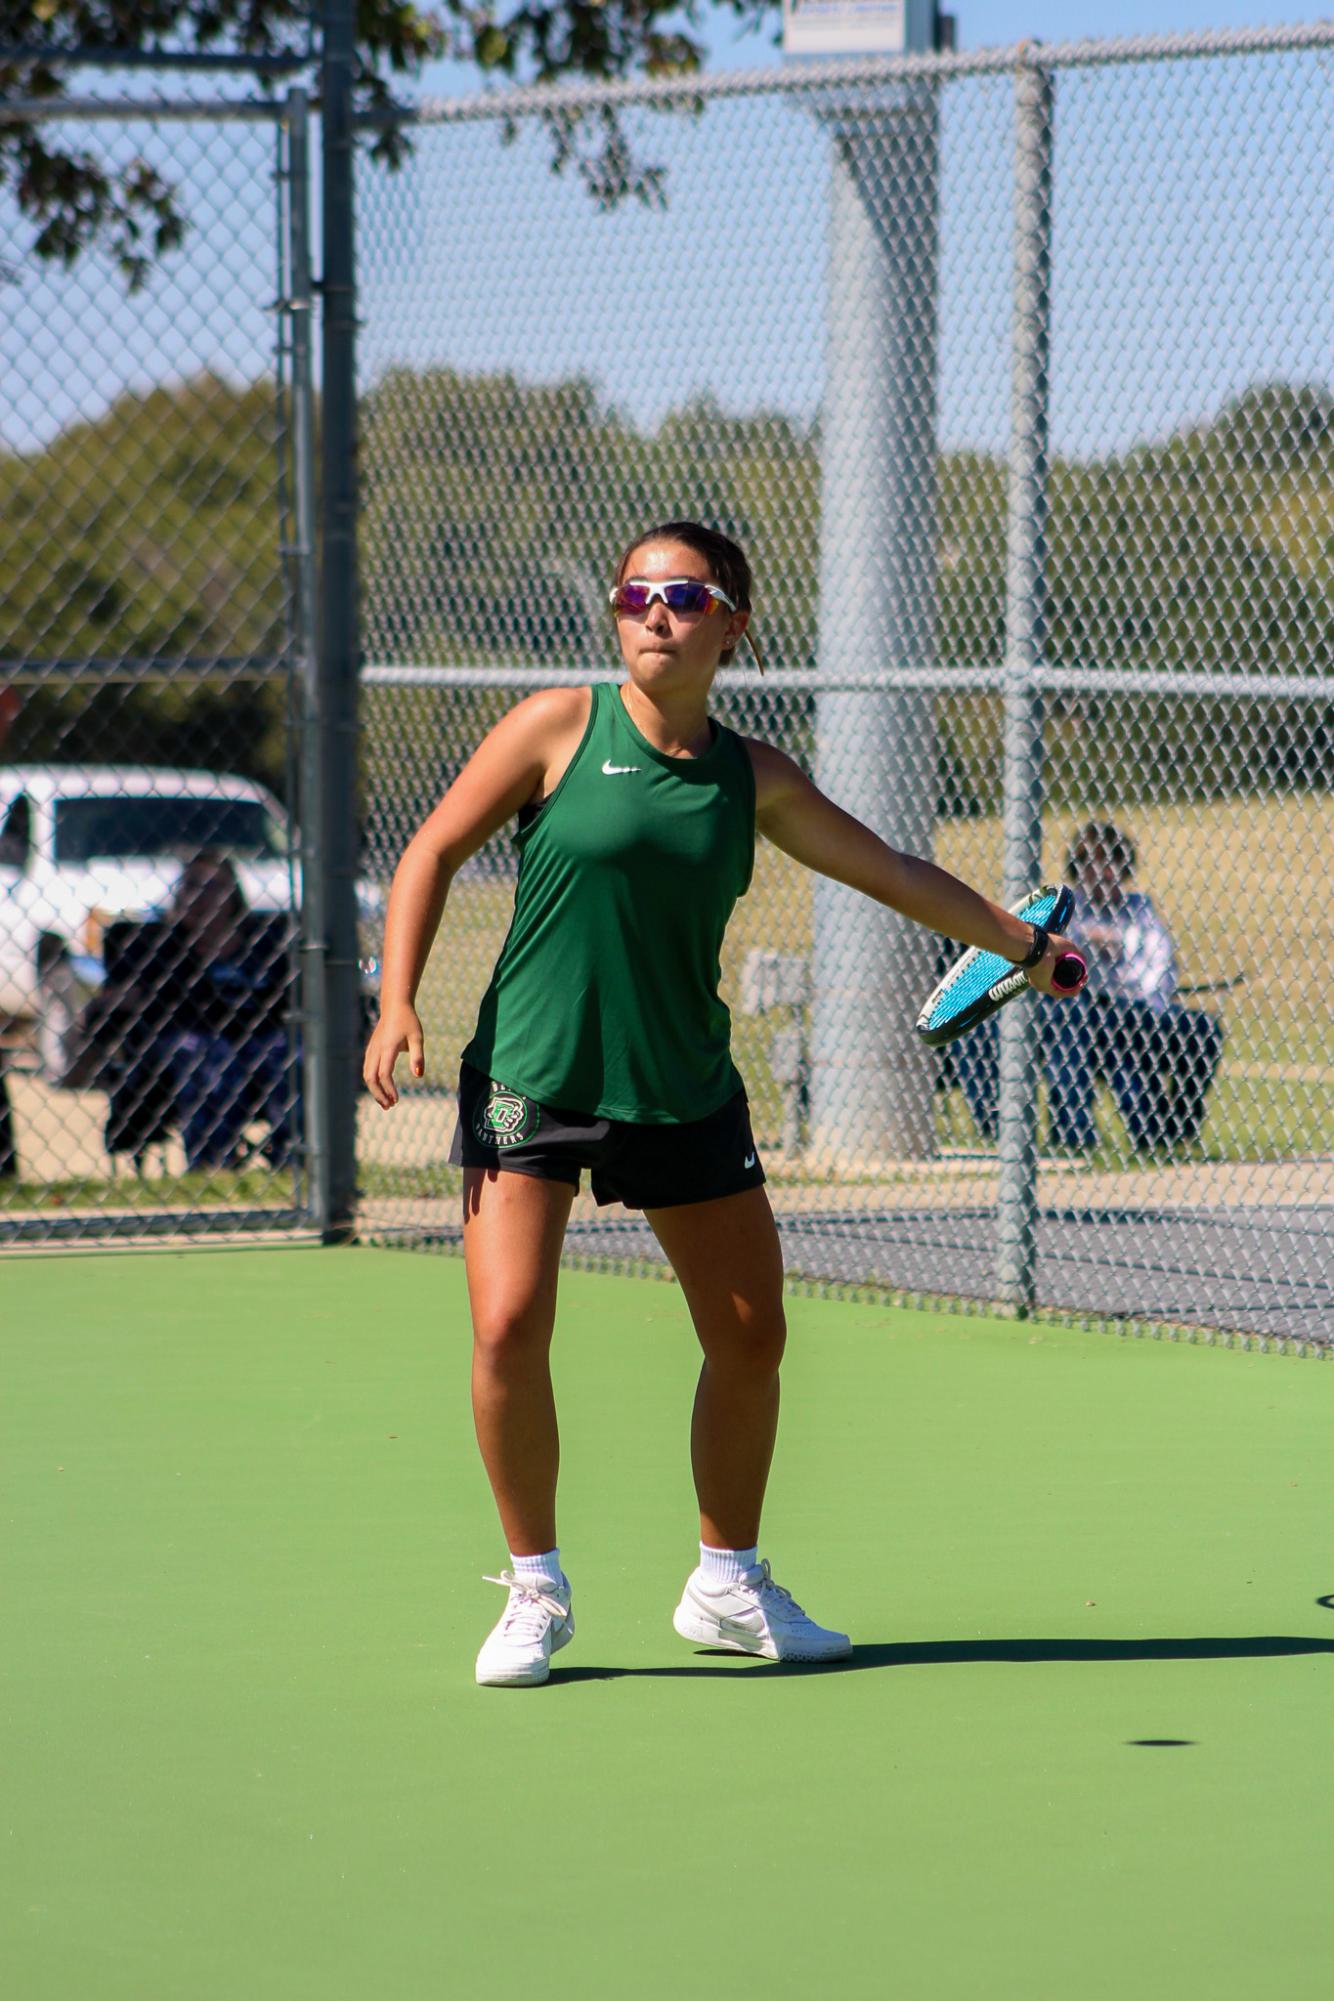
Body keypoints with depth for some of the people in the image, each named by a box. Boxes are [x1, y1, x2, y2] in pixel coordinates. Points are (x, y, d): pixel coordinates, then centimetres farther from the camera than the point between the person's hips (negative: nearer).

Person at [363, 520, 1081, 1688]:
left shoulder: (752, 779, 2)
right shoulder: (559, 728, -6)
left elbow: (892, 873, 14)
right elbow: (434, 852, -1)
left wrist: (1023, 942, 19)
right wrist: (399, 1001, -12)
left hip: (684, 1095, 4)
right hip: (530, 1077, -3)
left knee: (751, 1339, 6)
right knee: (509, 1329, -15)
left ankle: (729, 1584, 27)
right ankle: (535, 1590, 5)